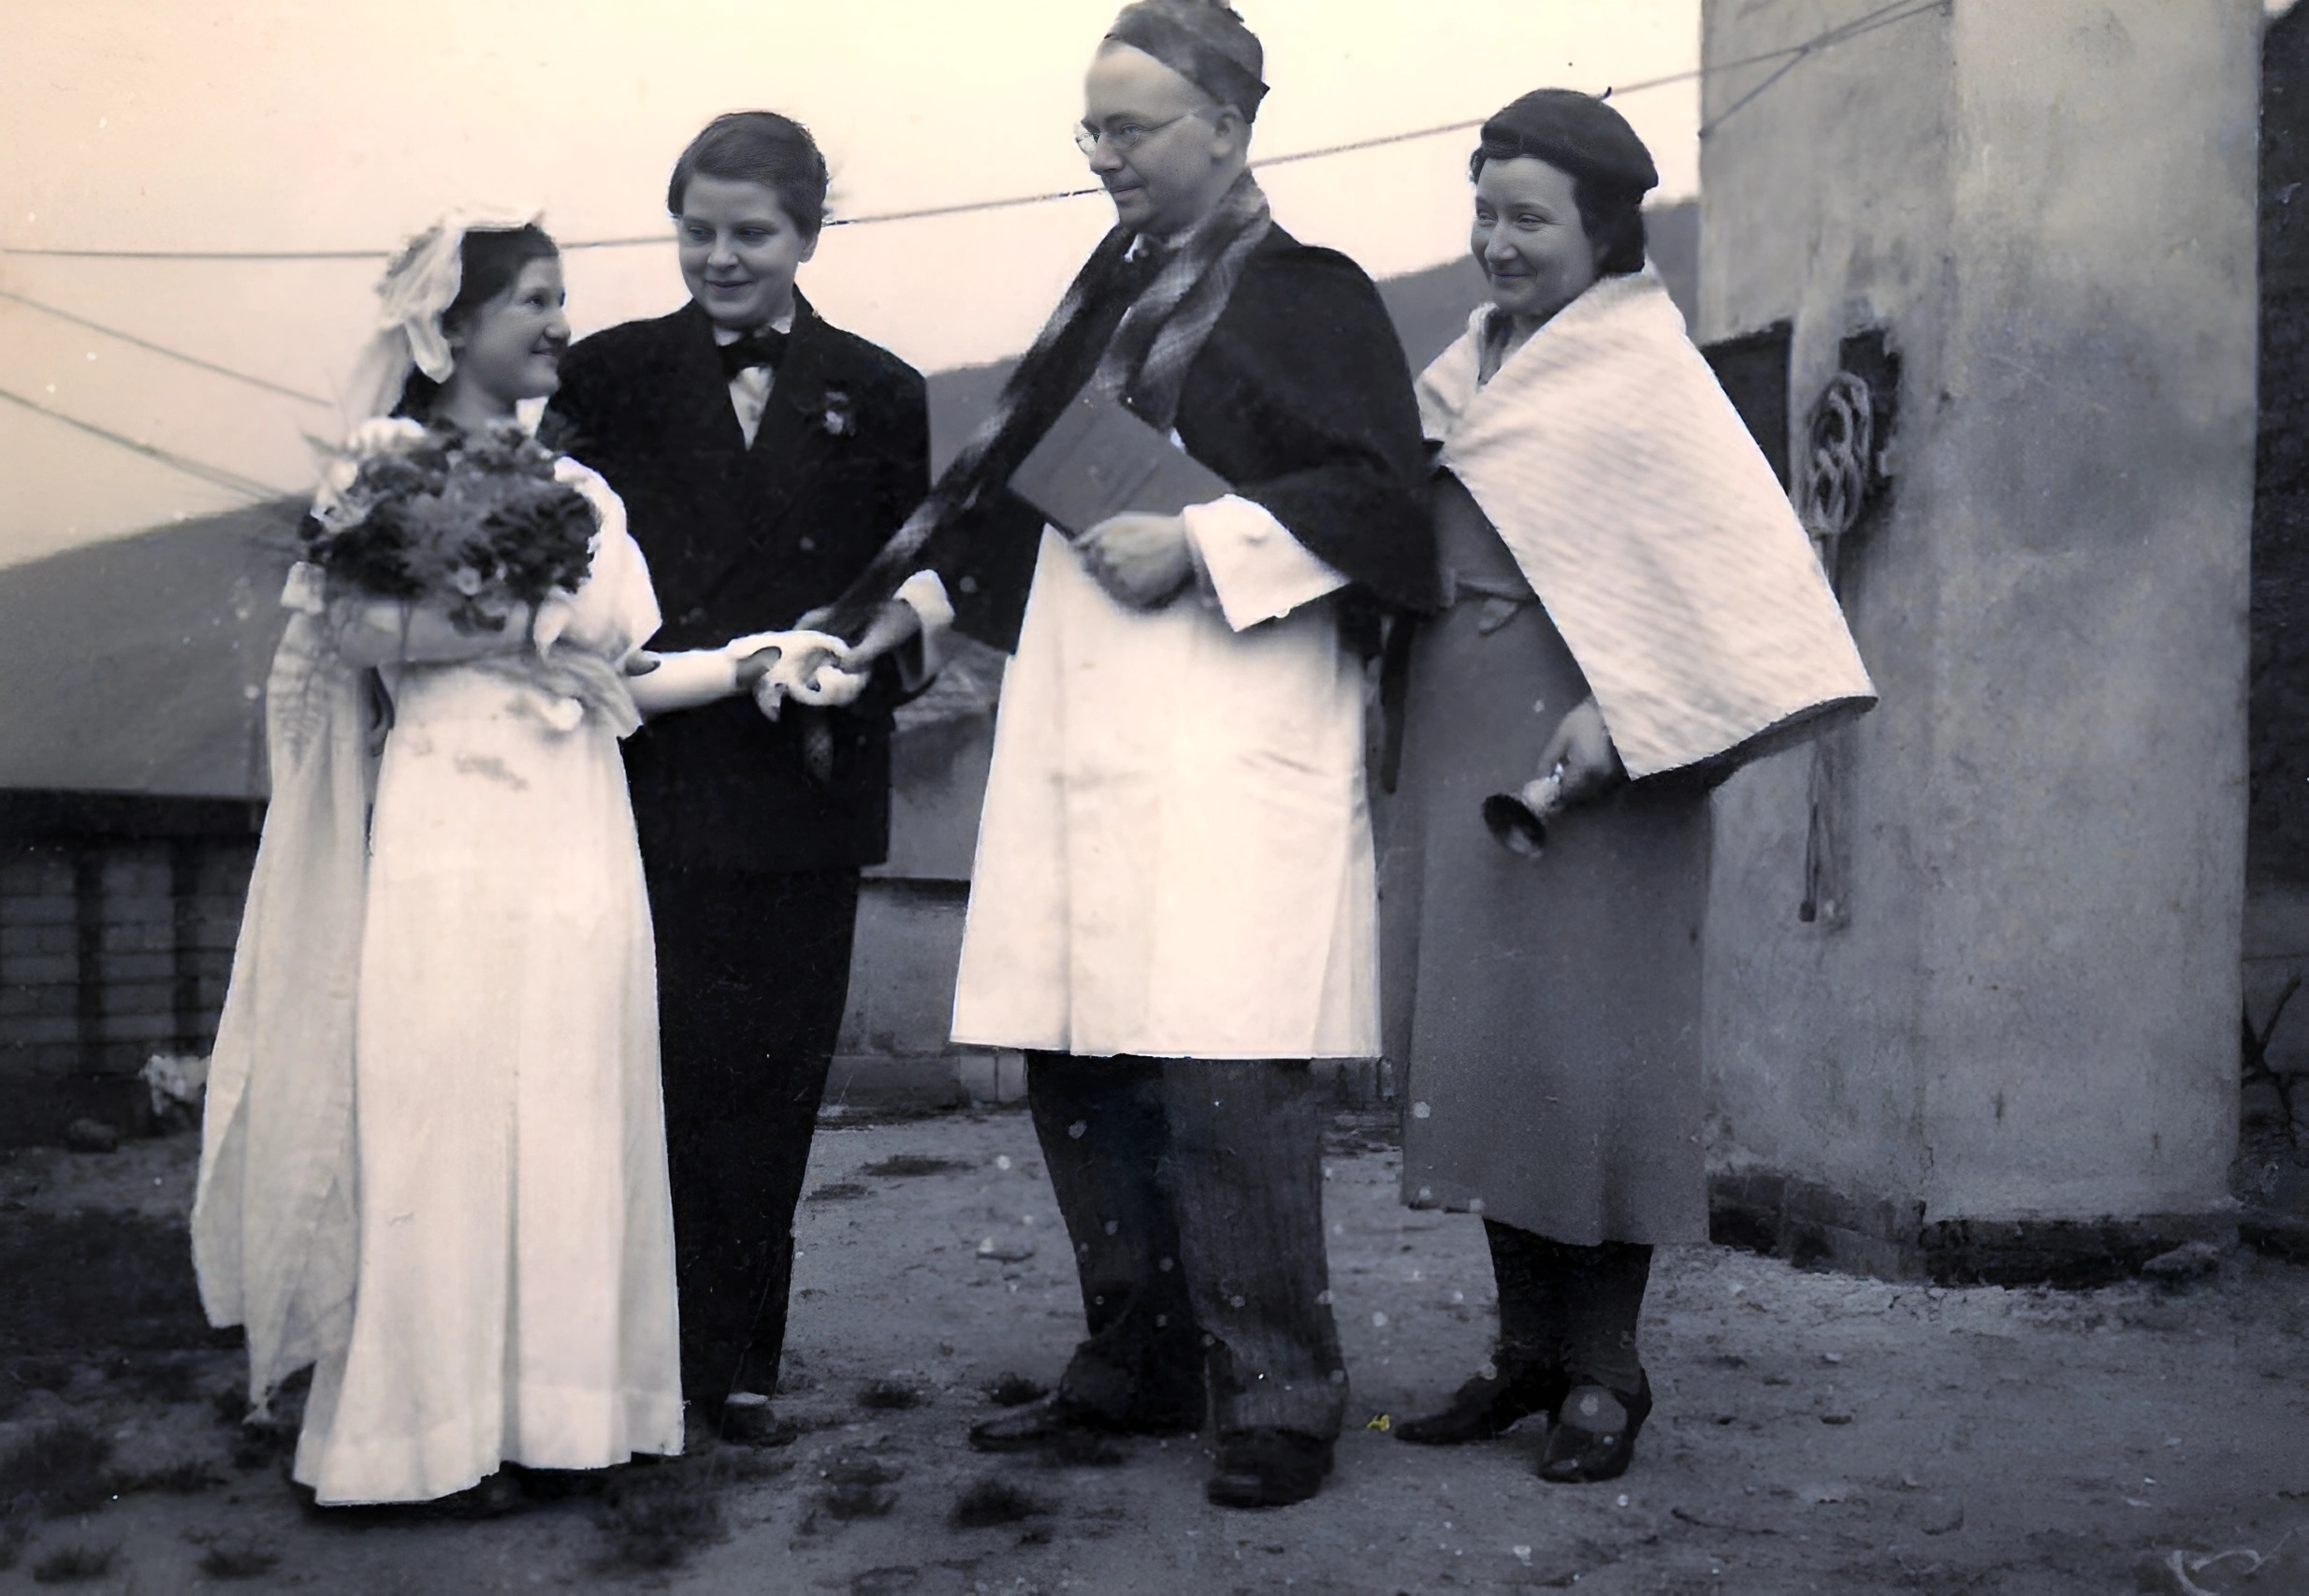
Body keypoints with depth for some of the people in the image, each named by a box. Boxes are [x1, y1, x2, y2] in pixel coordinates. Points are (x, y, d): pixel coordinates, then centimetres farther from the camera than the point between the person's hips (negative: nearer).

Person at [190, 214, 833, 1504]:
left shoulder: (579, 489, 18)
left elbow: (610, 675, 15)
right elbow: (364, 625, -16)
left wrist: (737, 665, 5)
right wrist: (533, 619, -15)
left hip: (577, 836, 6)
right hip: (454, 840, -6)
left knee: (572, 1120, 5)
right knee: (446, 1118, -3)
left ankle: (556, 1410, 13)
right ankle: (436, 1427, 6)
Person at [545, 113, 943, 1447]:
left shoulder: (877, 392, 9)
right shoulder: (611, 374, 7)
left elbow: (915, 586, 9)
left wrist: (868, 662, -9)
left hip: (806, 783, 1)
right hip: (654, 778, -1)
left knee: (773, 1084, 7)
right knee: (670, 1073, -1)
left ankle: (739, 1362, 19)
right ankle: (693, 1355, 13)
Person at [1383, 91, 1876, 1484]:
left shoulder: (1641, 367, -5)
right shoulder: (1468, 370, 15)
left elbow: (1734, 559, -14)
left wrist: (1619, 714, -21)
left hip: (1583, 747, -7)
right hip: (1460, 742, 7)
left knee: (1584, 1043, -5)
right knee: (1474, 1040, 7)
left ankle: (1604, 1371, 7)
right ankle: (1529, 1348, 18)